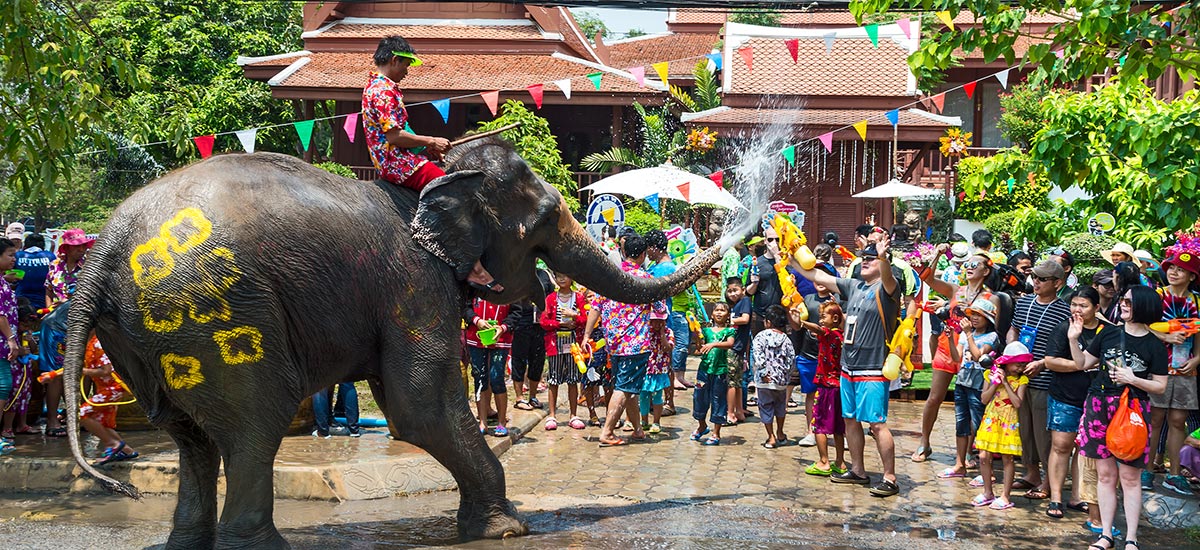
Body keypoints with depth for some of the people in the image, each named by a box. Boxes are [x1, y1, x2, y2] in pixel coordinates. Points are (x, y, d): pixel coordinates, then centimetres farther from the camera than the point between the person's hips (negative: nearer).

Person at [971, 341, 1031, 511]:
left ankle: (1005, 496, 7)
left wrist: (1006, 383, -15)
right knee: (984, 457, 1)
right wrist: (996, 383, -12)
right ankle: (988, 493, 15)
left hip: (1008, 423, -3)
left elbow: (1017, 403, -16)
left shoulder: (1021, 380, -4)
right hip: (990, 421, 3)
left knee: (1008, 459, 0)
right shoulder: (993, 375, 3)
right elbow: (984, 399, -1)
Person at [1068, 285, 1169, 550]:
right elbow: (1083, 363, 13)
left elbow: (1160, 386, -1)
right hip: (1099, 407, 3)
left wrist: (1133, 379, -15)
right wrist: (1073, 339, -1)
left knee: (1130, 477, -1)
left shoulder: (1155, 346, -2)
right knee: (1105, 474, 7)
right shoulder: (1108, 334, 6)